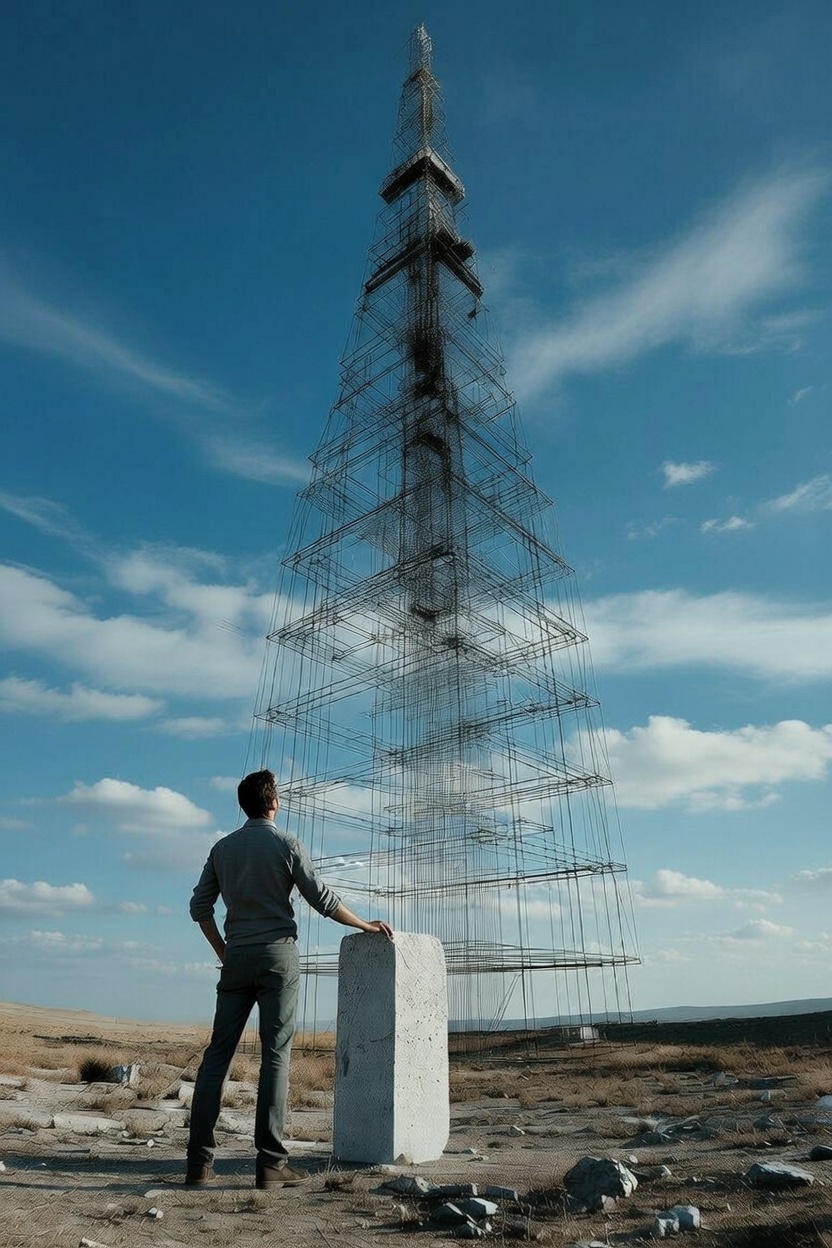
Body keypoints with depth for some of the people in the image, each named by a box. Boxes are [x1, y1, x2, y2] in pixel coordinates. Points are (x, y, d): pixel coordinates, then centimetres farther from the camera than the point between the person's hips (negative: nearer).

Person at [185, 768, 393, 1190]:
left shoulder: (222, 847, 9)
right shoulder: (286, 844, -5)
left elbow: (200, 906, 9)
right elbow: (322, 900, -6)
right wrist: (366, 924, 6)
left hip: (236, 959, 4)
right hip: (277, 955, -4)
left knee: (218, 1053, 7)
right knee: (275, 1056, -1)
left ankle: (199, 1160, 7)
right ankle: (270, 1162, 0)